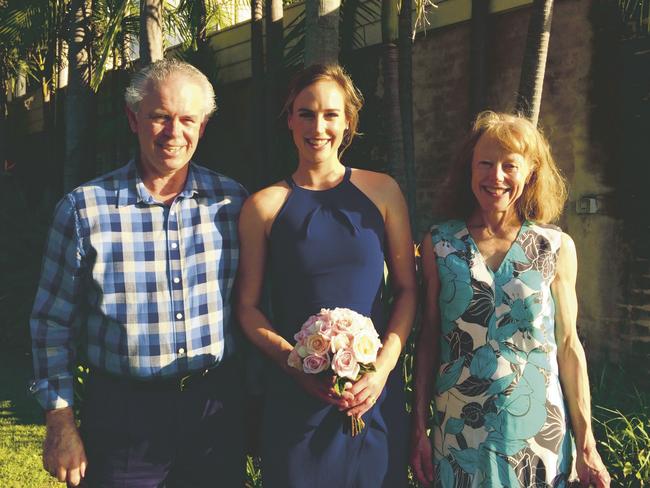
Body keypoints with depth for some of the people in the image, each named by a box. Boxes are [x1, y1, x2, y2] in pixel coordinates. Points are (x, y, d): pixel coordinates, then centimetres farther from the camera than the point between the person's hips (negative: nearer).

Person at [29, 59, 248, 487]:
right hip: (122, 415, -2)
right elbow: (53, 323, -1)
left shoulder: (233, 202, 0)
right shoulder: (84, 209, -6)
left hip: (218, 409, 2)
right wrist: (60, 423, -3)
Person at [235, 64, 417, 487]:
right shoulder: (264, 206, -1)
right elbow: (248, 307, 1)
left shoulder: (382, 191, 1)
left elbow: (407, 288, 3)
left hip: (376, 391, 1)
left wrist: (384, 366, -9)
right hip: (296, 395, -1)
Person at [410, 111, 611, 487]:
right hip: (459, 437, 0)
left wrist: (587, 443, 1)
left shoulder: (557, 248, -2)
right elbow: (429, 339, 2)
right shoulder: (439, 244, -2)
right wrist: (419, 428, 1)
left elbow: (569, 347, 1)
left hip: (539, 436, 0)